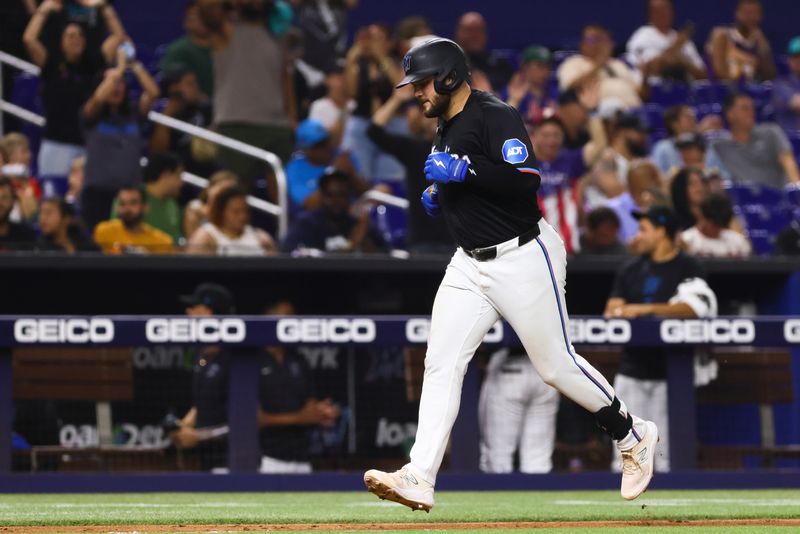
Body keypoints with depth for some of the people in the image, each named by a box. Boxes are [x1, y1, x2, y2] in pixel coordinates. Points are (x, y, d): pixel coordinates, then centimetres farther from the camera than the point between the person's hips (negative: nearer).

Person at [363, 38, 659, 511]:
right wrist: (440, 194, 10)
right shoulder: (447, 128, 13)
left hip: (523, 259, -8)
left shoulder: (495, 116, -16)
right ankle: (420, 480, -14)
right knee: (441, 363, -6)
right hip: (470, 265, 8)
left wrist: (464, 170, -31)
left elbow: (527, 180, -27)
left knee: (556, 364, 1)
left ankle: (634, 437, 23)